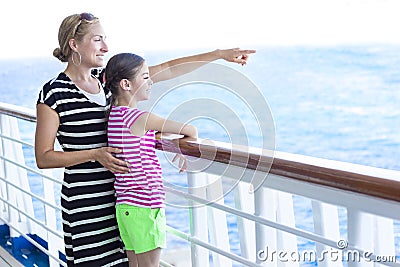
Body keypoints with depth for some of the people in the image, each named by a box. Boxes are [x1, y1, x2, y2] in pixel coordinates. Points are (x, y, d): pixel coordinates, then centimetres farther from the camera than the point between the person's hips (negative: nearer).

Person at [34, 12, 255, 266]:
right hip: (85, 205, -5)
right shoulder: (54, 93, -9)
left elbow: (167, 69, 7)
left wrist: (219, 54, 4)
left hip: (121, 195, 6)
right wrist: (95, 154, -19)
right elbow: (43, 157, -9)